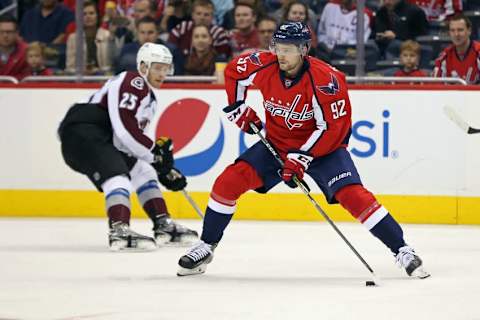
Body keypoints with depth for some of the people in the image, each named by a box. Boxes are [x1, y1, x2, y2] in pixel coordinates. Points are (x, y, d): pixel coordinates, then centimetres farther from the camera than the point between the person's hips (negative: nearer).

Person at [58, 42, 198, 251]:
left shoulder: (149, 99, 21)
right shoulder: (131, 83, -11)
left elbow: (135, 138, 24)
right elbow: (125, 129, -22)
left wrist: (165, 169, 16)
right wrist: (154, 151, -13)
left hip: (102, 143, 11)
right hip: (81, 131, -11)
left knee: (143, 172, 17)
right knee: (118, 175, -29)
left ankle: (164, 226, 22)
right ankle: (119, 230, -45)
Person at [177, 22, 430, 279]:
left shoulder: (324, 79, -28)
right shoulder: (265, 67, -15)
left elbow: (332, 128, -25)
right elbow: (233, 71, 7)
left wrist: (301, 157, -28)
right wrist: (238, 108, 3)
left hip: (321, 146, -4)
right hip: (276, 144, 4)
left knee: (352, 195, -21)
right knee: (230, 180, -11)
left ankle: (402, 251, -13)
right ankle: (206, 247, 4)